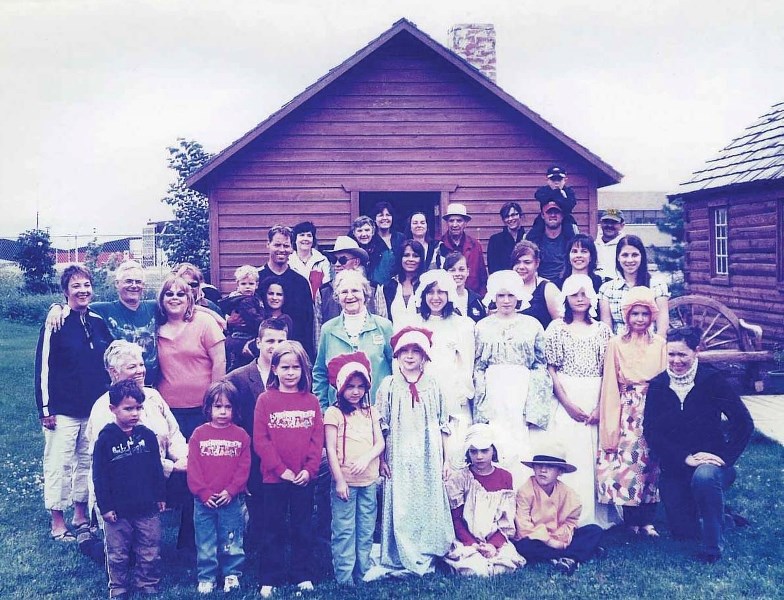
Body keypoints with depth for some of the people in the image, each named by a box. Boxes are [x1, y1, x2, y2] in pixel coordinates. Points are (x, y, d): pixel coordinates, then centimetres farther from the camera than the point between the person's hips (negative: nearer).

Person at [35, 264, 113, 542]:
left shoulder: (99, 322, 7)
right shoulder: (56, 323, -8)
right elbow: (43, 367, -9)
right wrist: (45, 409, -11)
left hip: (95, 409, 5)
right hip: (63, 411, -5)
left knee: (87, 462, 13)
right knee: (59, 464, 1)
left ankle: (81, 515, 26)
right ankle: (57, 522, 13)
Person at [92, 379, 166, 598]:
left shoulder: (147, 435, -1)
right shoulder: (106, 439, -9)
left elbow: (157, 469, 7)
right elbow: (99, 476, -7)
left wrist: (160, 496, 8)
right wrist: (105, 506, -8)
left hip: (147, 508, 2)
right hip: (118, 510, -2)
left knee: (150, 554, 11)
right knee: (118, 555, 12)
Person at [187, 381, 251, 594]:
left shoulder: (241, 435, 0)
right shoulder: (199, 434, 0)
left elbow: (244, 467, -3)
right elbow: (193, 467, -4)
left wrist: (230, 491, -12)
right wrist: (203, 493, -11)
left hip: (231, 500, 0)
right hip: (204, 501, 0)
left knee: (232, 542, 9)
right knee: (205, 543, 8)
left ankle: (232, 575, 23)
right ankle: (206, 579, 20)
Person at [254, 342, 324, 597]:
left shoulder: (311, 401, 4)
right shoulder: (265, 399, -2)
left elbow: (318, 439, 0)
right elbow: (260, 439, -7)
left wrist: (309, 469, -11)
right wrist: (280, 469, -13)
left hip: (304, 478, 2)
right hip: (274, 478, -2)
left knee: (302, 527, 12)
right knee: (273, 529, 7)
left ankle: (302, 576, 23)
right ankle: (269, 580, 16)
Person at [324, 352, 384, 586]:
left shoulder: (370, 412, 10)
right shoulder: (334, 413, -4)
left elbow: (380, 443, 5)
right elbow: (330, 449, -7)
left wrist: (366, 458, -15)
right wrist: (339, 480, -12)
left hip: (368, 481, 5)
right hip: (345, 481, -4)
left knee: (366, 531, 11)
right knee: (344, 531, 0)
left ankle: (363, 574, 20)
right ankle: (344, 577, 7)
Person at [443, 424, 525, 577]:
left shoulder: (505, 477, 6)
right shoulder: (458, 478, -1)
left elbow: (507, 520, 3)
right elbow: (455, 519, -4)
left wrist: (494, 544, -13)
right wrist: (474, 545, -16)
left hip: (497, 541, 2)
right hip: (465, 542, -2)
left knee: (507, 565, -27)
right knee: (473, 569, -30)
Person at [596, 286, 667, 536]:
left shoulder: (659, 344, 6)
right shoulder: (616, 344, 0)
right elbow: (610, 386, 0)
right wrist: (611, 425, -4)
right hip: (626, 413, -2)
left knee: (651, 462, 4)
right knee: (625, 461, -4)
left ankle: (647, 520, 15)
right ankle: (631, 520, 10)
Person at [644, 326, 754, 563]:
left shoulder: (711, 380, -8)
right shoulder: (658, 385, -2)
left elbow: (744, 422, -10)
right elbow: (651, 432, -7)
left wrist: (725, 457, -19)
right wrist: (685, 457, -18)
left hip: (709, 462, -3)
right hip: (674, 468, 3)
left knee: (704, 476, -38)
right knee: (683, 530, -1)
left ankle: (712, 546, -16)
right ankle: (723, 517, 32)